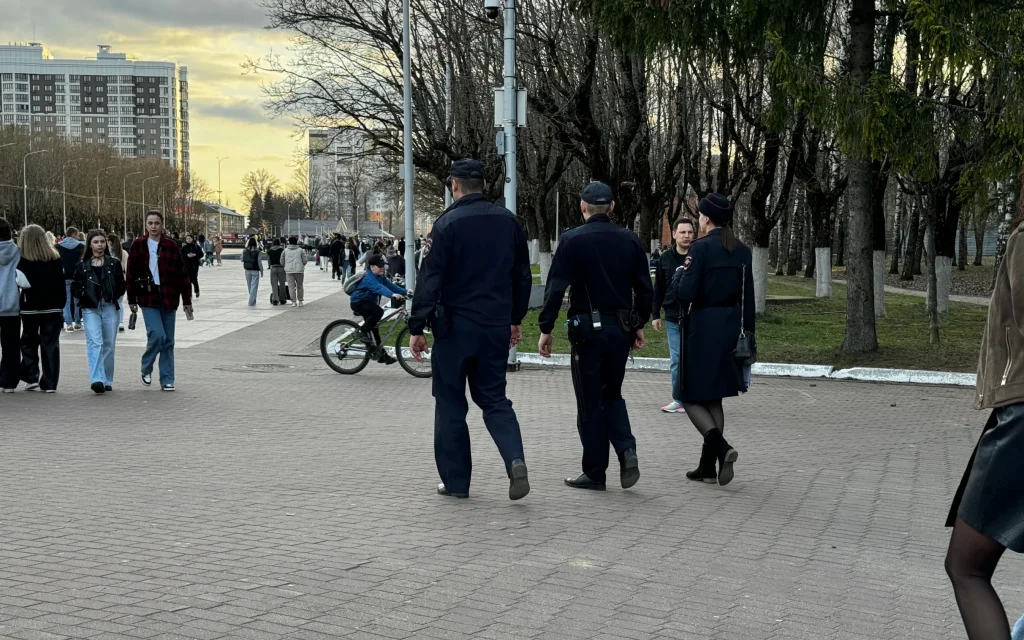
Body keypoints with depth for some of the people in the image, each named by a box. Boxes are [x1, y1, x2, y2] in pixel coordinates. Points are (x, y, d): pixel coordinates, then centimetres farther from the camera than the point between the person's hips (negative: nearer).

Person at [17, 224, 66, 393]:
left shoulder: (22, 259, -9)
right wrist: (60, 305, 9)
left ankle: (31, 377, 9)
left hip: (30, 308, -2)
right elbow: (61, 284, 4)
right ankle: (49, 383, 3)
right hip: (52, 308, 2)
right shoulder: (55, 258, 2)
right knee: (50, 344, 5)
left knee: (29, 342, 15)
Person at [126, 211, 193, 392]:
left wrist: (187, 300, 3)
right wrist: (132, 299, 3)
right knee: (157, 335, -15)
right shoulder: (138, 245, 1)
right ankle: (146, 369, 10)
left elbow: (182, 273, 4)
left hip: (169, 297, 2)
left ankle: (167, 380, 14)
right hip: (148, 297, -2)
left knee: (168, 341, 6)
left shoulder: (171, 246, 2)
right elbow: (131, 273, 4)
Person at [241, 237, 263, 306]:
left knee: (250, 287, 16)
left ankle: (252, 300, 28)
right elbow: (259, 262, -9)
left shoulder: (245, 251, -3)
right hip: (255, 271, -4)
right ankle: (251, 302, -7)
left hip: (247, 270, 4)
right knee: (254, 286, -1)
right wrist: (261, 271, 1)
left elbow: (242, 259, 9)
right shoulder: (257, 252, -12)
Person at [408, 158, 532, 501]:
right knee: (494, 398, 14)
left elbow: (430, 279, -13)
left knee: (450, 403, 7)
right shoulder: (508, 221, 7)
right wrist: (516, 318, 24)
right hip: (497, 326, 5)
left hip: (456, 326, -4)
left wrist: (417, 327, -9)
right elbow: (523, 275, 13)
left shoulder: (447, 224, -10)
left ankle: (456, 480, 11)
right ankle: (514, 458, -8)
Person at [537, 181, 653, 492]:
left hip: (588, 329, -4)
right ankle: (626, 450, -2)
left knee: (590, 402, 5)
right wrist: (639, 325, 19)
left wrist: (546, 329, -5)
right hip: (622, 328, 4)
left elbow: (556, 288, -11)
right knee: (612, 394, 20)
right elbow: (645, 289, 7)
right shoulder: (630, 240, 5)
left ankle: (594, 472, 10)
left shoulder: (573, 240, -8)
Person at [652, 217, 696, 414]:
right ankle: (679, 401, 12)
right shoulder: (666, 258, 5)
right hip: (673, 318, 3)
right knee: (676, 360, 6)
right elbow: (658, 288, 10)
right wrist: (655, 314, 8)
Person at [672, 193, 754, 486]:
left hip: (702, 329, -6)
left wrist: (682, 273, 3)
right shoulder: (742, 251, 6)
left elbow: (684, 295, -17)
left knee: (692, 397, 4)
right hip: (731, 329, 6)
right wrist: (746, 335, 15)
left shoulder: (701, 247, -12)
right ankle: (708, 466, 14)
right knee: (714, 398, 13)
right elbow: (748, 298, 9)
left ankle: (720, 446, -18)